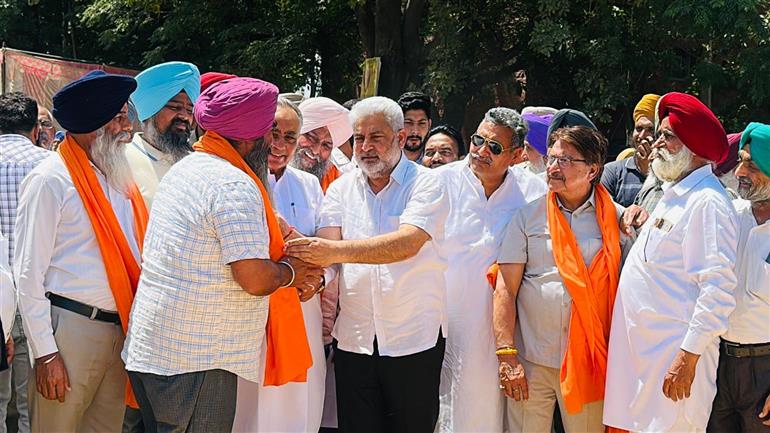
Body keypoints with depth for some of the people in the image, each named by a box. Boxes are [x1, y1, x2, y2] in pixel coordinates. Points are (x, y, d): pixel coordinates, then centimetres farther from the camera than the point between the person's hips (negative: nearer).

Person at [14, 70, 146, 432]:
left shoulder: (119, 178, 11)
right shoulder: (51, 180, -9)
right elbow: (28, 273, -10)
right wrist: (45, 353, -13)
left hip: (120, 329, 7)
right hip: (71, 330, -6)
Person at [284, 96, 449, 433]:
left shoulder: (425, 184, -5)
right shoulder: (341, 188, 9)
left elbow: (407, 243, -22)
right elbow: (327, 246, -4)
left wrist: (337, 251, -34)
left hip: (414, 340, -3)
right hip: (354, 339, 3)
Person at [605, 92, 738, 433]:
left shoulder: (707, 203, -16)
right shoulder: (673, 194, 15)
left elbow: (718, 289, -23)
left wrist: (688, 357, -24)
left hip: (676, 354, -9)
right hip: (644, 348, 9)